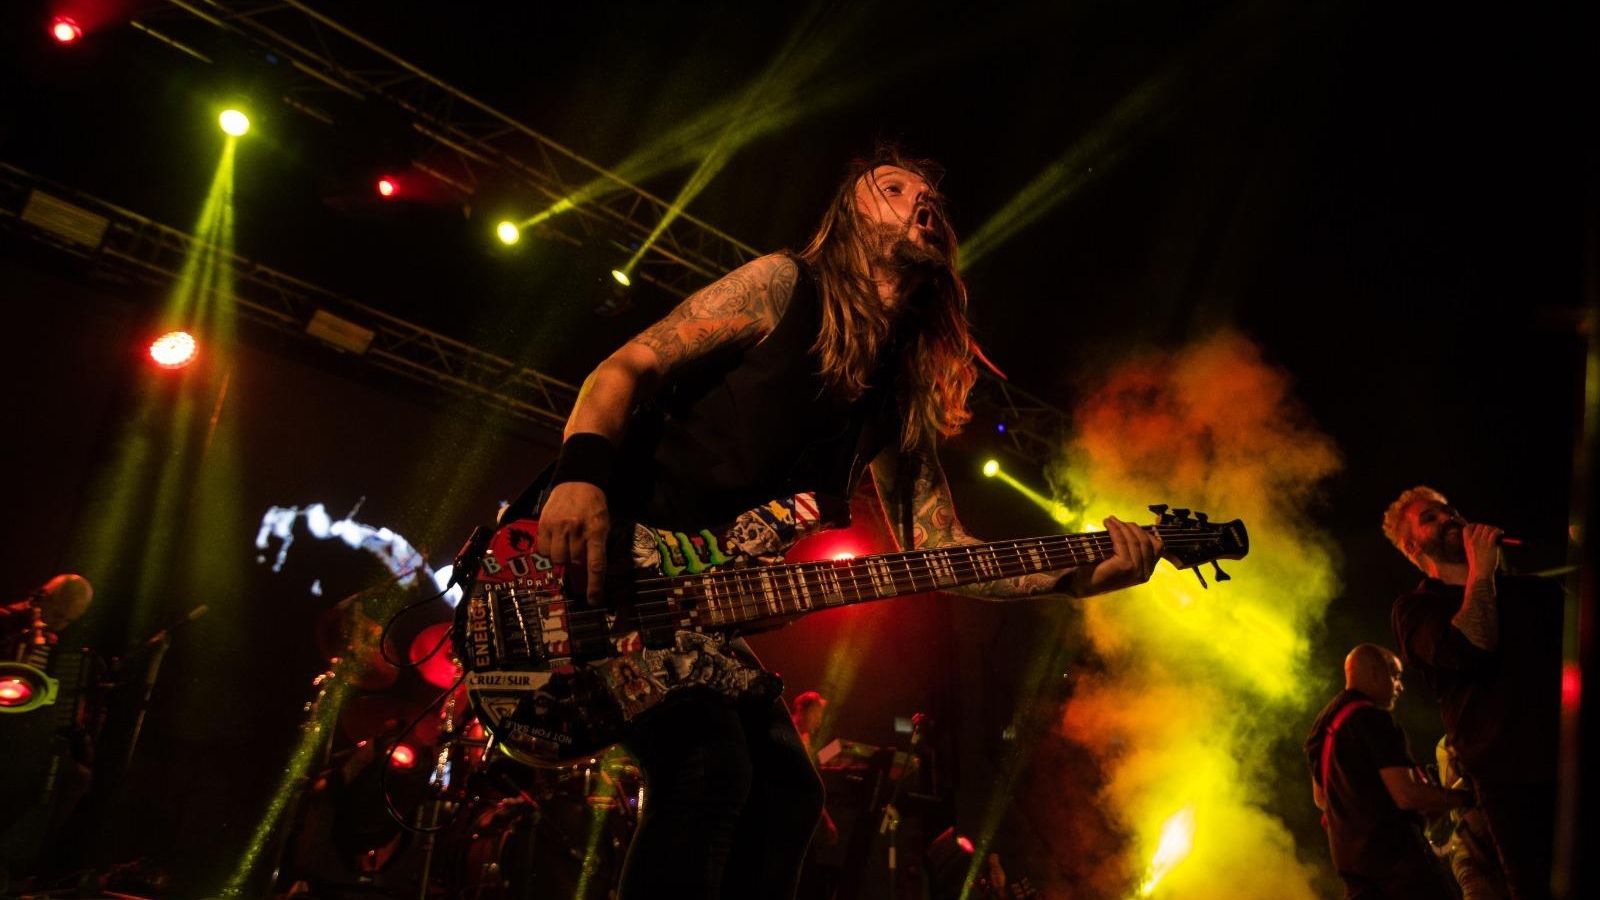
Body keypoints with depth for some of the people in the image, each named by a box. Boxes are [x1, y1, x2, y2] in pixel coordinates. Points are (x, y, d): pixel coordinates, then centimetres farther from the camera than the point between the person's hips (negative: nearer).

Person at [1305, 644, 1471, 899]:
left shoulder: (1325, 722, 15)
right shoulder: (1373, 718, -14)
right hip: (1394, 851, -9)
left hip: (1348, 855, 9)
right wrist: (1466, 798, -9)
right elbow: (1406, 795, -21)